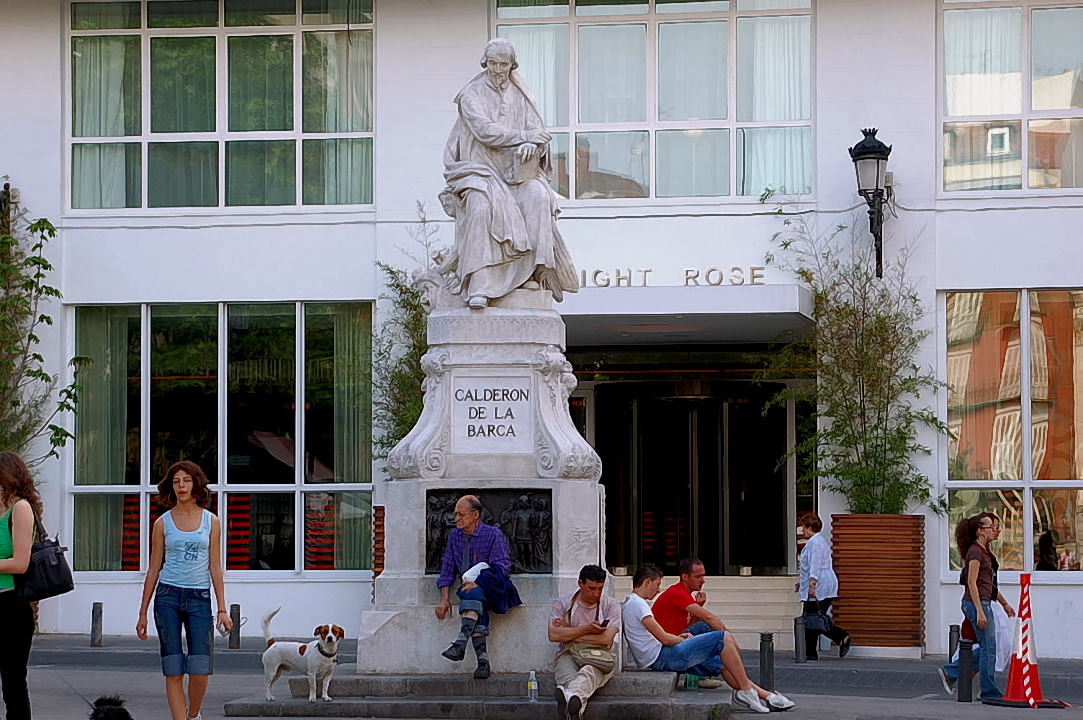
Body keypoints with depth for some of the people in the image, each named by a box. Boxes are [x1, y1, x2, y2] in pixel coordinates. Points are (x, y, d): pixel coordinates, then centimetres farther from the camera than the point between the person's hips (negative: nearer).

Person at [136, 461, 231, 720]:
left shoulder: (211, 521, 7)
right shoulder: (163, 523, 6)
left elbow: (215, 568, 7)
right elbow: (154, 569, 9)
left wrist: (222, 609, 2)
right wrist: (143, 613, 8)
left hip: (199, 598, 0)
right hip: (167, 595, 0)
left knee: (200, 669, -7)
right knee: (173, 669, -4)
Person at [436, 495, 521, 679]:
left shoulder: (493, 534, -2)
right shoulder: (454, 536, 15)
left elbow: (503, 567, -12)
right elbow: (447, 567, 13)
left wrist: (478, 583, -25)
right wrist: (444, 599, -1)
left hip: (494, 589, -4)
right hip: (470, 588, 4)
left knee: (474, 593, -37)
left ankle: (461, 642, -50)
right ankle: (483, 660, -41)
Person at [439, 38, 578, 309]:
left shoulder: (520, 96, 17)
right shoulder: (471, 95, 5)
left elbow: (538, 131, 7)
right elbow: (484, 131, -10)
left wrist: (531, 145, -17)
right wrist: (523, 136, -13)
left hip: (515, 169, 3)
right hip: (480, 169, -3)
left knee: (538, 196, -31)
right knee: (482, 205, -36)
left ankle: (540, 270, -29)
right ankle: (479, 285, -41)